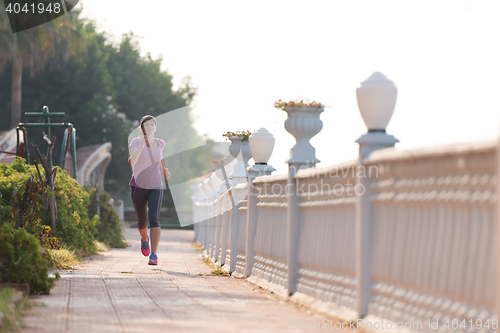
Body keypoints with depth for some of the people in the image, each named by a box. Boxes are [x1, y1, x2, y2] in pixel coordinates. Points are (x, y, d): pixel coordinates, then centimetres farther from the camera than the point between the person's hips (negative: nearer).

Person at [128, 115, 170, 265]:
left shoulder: (160, 143, 2)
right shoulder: (136, 142, -12)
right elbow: (131, 162, -30)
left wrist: (164, 169, 12)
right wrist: (141, 147, -42)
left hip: (156, 187, 1)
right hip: (138, 187, -1)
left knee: (154, 218, -19)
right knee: (142, 221, 11)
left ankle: (154, 255, -21)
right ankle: (144, 239, 48)